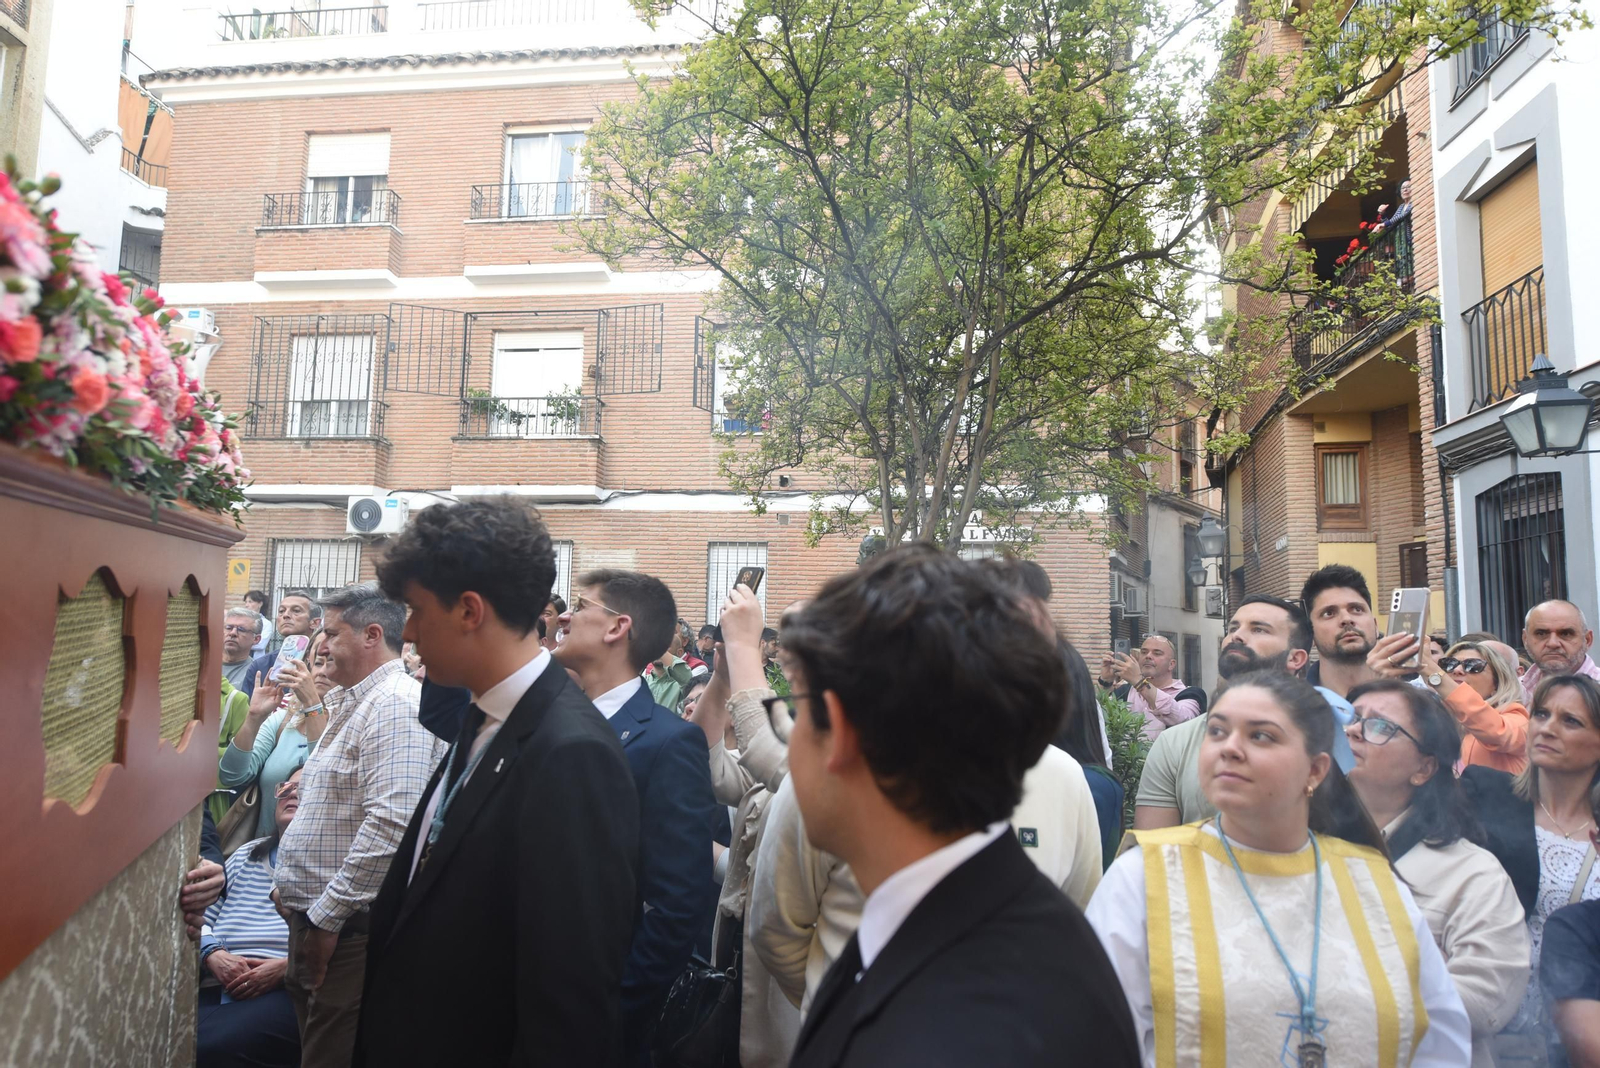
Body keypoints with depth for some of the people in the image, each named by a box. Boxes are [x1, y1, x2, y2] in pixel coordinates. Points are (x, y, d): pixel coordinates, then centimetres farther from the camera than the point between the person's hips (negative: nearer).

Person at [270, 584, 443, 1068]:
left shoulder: (397, 706, -18)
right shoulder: (354, 705, 15)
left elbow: (390, 824, -27)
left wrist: (325, 917, -21)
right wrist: (292, 885, 17)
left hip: (350, 930, -10)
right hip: (315, 917, 10)